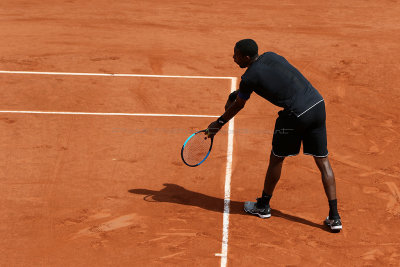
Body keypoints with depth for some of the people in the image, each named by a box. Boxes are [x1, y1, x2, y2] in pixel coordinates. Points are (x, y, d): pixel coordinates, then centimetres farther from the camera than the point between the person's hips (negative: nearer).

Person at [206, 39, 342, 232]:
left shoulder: (249, 77, -6)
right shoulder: (271, 56, 13)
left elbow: (237, 106, 10)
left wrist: (219, 123, 27)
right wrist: (239, 93, 39)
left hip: (296, 115, -6)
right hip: (318, 105, 7)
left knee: (277, 158, 15)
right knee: (323, 162, 10)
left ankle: (263, 206, 33)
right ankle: (334, 217, 9)